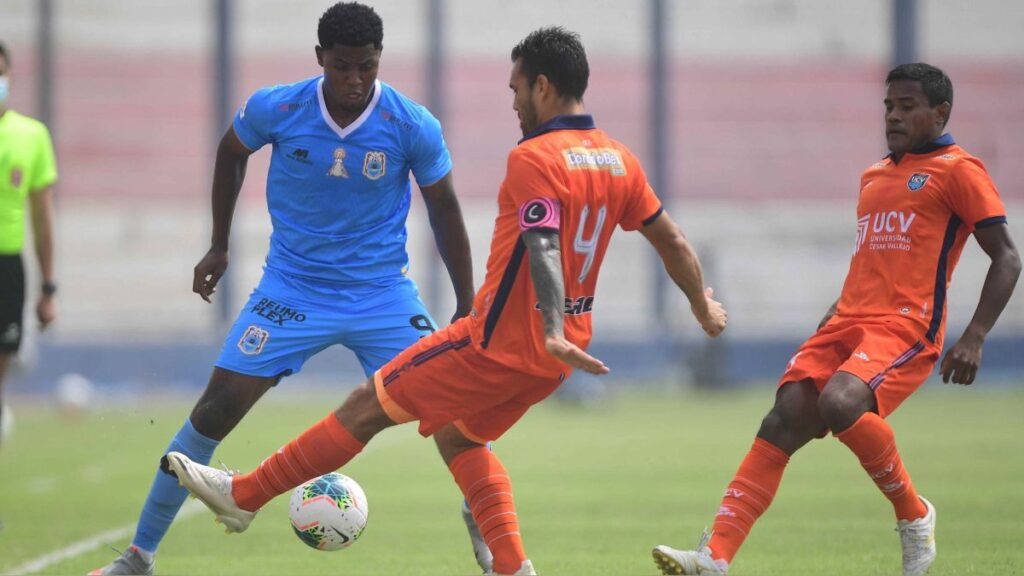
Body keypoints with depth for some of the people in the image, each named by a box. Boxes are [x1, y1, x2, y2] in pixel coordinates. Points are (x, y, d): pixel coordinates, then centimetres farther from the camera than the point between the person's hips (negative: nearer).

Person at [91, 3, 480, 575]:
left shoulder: (413, 126, -14)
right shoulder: (275, 109, -13)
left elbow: (444, 208, 0)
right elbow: (231, 152, 10)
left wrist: (467, 307, 1)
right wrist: (219, 246, 13)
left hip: (383, 292, 0)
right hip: (293, 287, 0)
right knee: (218, 407, -8)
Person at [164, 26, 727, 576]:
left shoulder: (533, 159, -16)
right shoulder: (620, 160, 7)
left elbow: (543, 247, -30)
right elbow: (672, 240, 15)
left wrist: (554, 332, -41)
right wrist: (702, 305, 29)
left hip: (498, 342, -8)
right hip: (549, 361, 8)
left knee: (368, 406, 1)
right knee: (457, 434, 25)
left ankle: (243, 495, 9)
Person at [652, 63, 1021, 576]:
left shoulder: (958, 170, 1)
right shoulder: (873, 177, 23)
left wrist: (974, 337, -13)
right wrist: (827, 325, 23)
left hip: (905, 330, -7)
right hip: (847, 323, 7)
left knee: (840, 403, -33)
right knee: (782, 423, -12)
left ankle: (913, 515, -9)